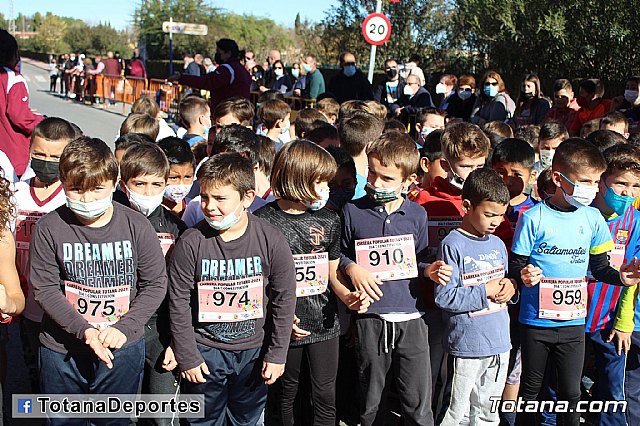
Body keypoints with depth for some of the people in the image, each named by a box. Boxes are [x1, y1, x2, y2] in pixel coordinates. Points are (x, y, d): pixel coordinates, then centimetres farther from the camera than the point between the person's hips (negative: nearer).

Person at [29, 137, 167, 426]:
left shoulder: (136, 226, -9)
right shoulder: (49, 229, -10)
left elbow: (155, 284, -4)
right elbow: (45, 290, -8)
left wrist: (123, 328, -15)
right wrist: (84, 330, -19)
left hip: (122, 348, 0)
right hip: (62, 348, 0)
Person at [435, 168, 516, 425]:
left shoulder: (498, 244, 9)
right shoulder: (453, 245, -13)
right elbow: (444, 297, -19)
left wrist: (511, 287, -1)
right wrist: (486, 291, -18)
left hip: (499, 345, 7)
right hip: (466, 344, -6)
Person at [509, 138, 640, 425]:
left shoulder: (592, 218, 1)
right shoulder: (533, 218, -11)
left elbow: (598, 266, 9)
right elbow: (515, 265, -7)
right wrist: (522, 274, -29)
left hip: (574, 322, 3)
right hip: (535, 322, -3)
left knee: (571, 393, 8)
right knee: (531, 390, 13)